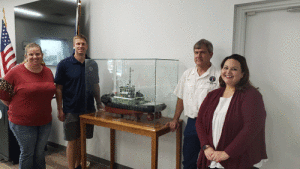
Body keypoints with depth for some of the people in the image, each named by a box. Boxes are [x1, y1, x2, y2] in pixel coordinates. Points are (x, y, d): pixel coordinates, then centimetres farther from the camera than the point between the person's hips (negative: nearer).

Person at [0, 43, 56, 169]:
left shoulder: (48, 72, 3)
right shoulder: (16, 72, -11)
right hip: (23, 123, -4)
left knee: (40, 153, 16)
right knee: (27, 153, 9)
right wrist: (17, 108, -1)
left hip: (45, 121, 4)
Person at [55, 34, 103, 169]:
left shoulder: (92, 65, 6)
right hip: (71, 111, -3)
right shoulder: (64, 64, -5)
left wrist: (99, 103, 10)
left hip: (88, 109, 4)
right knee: (72, 141, 5)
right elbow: (59, 88, -5)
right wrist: (59, 109, -8)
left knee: (82, 140, 14)